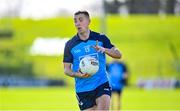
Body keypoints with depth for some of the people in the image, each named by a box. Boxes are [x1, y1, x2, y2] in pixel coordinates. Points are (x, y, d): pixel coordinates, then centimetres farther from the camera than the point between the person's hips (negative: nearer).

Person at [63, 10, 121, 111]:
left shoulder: (100, 38, 2)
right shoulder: (70, 45, 2)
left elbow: (118, 55, -1)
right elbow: (66, 69, 6)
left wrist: (104, 49, -20)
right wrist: (78, 74, -16)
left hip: (102, 84, -1)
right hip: (83, 89, 1)